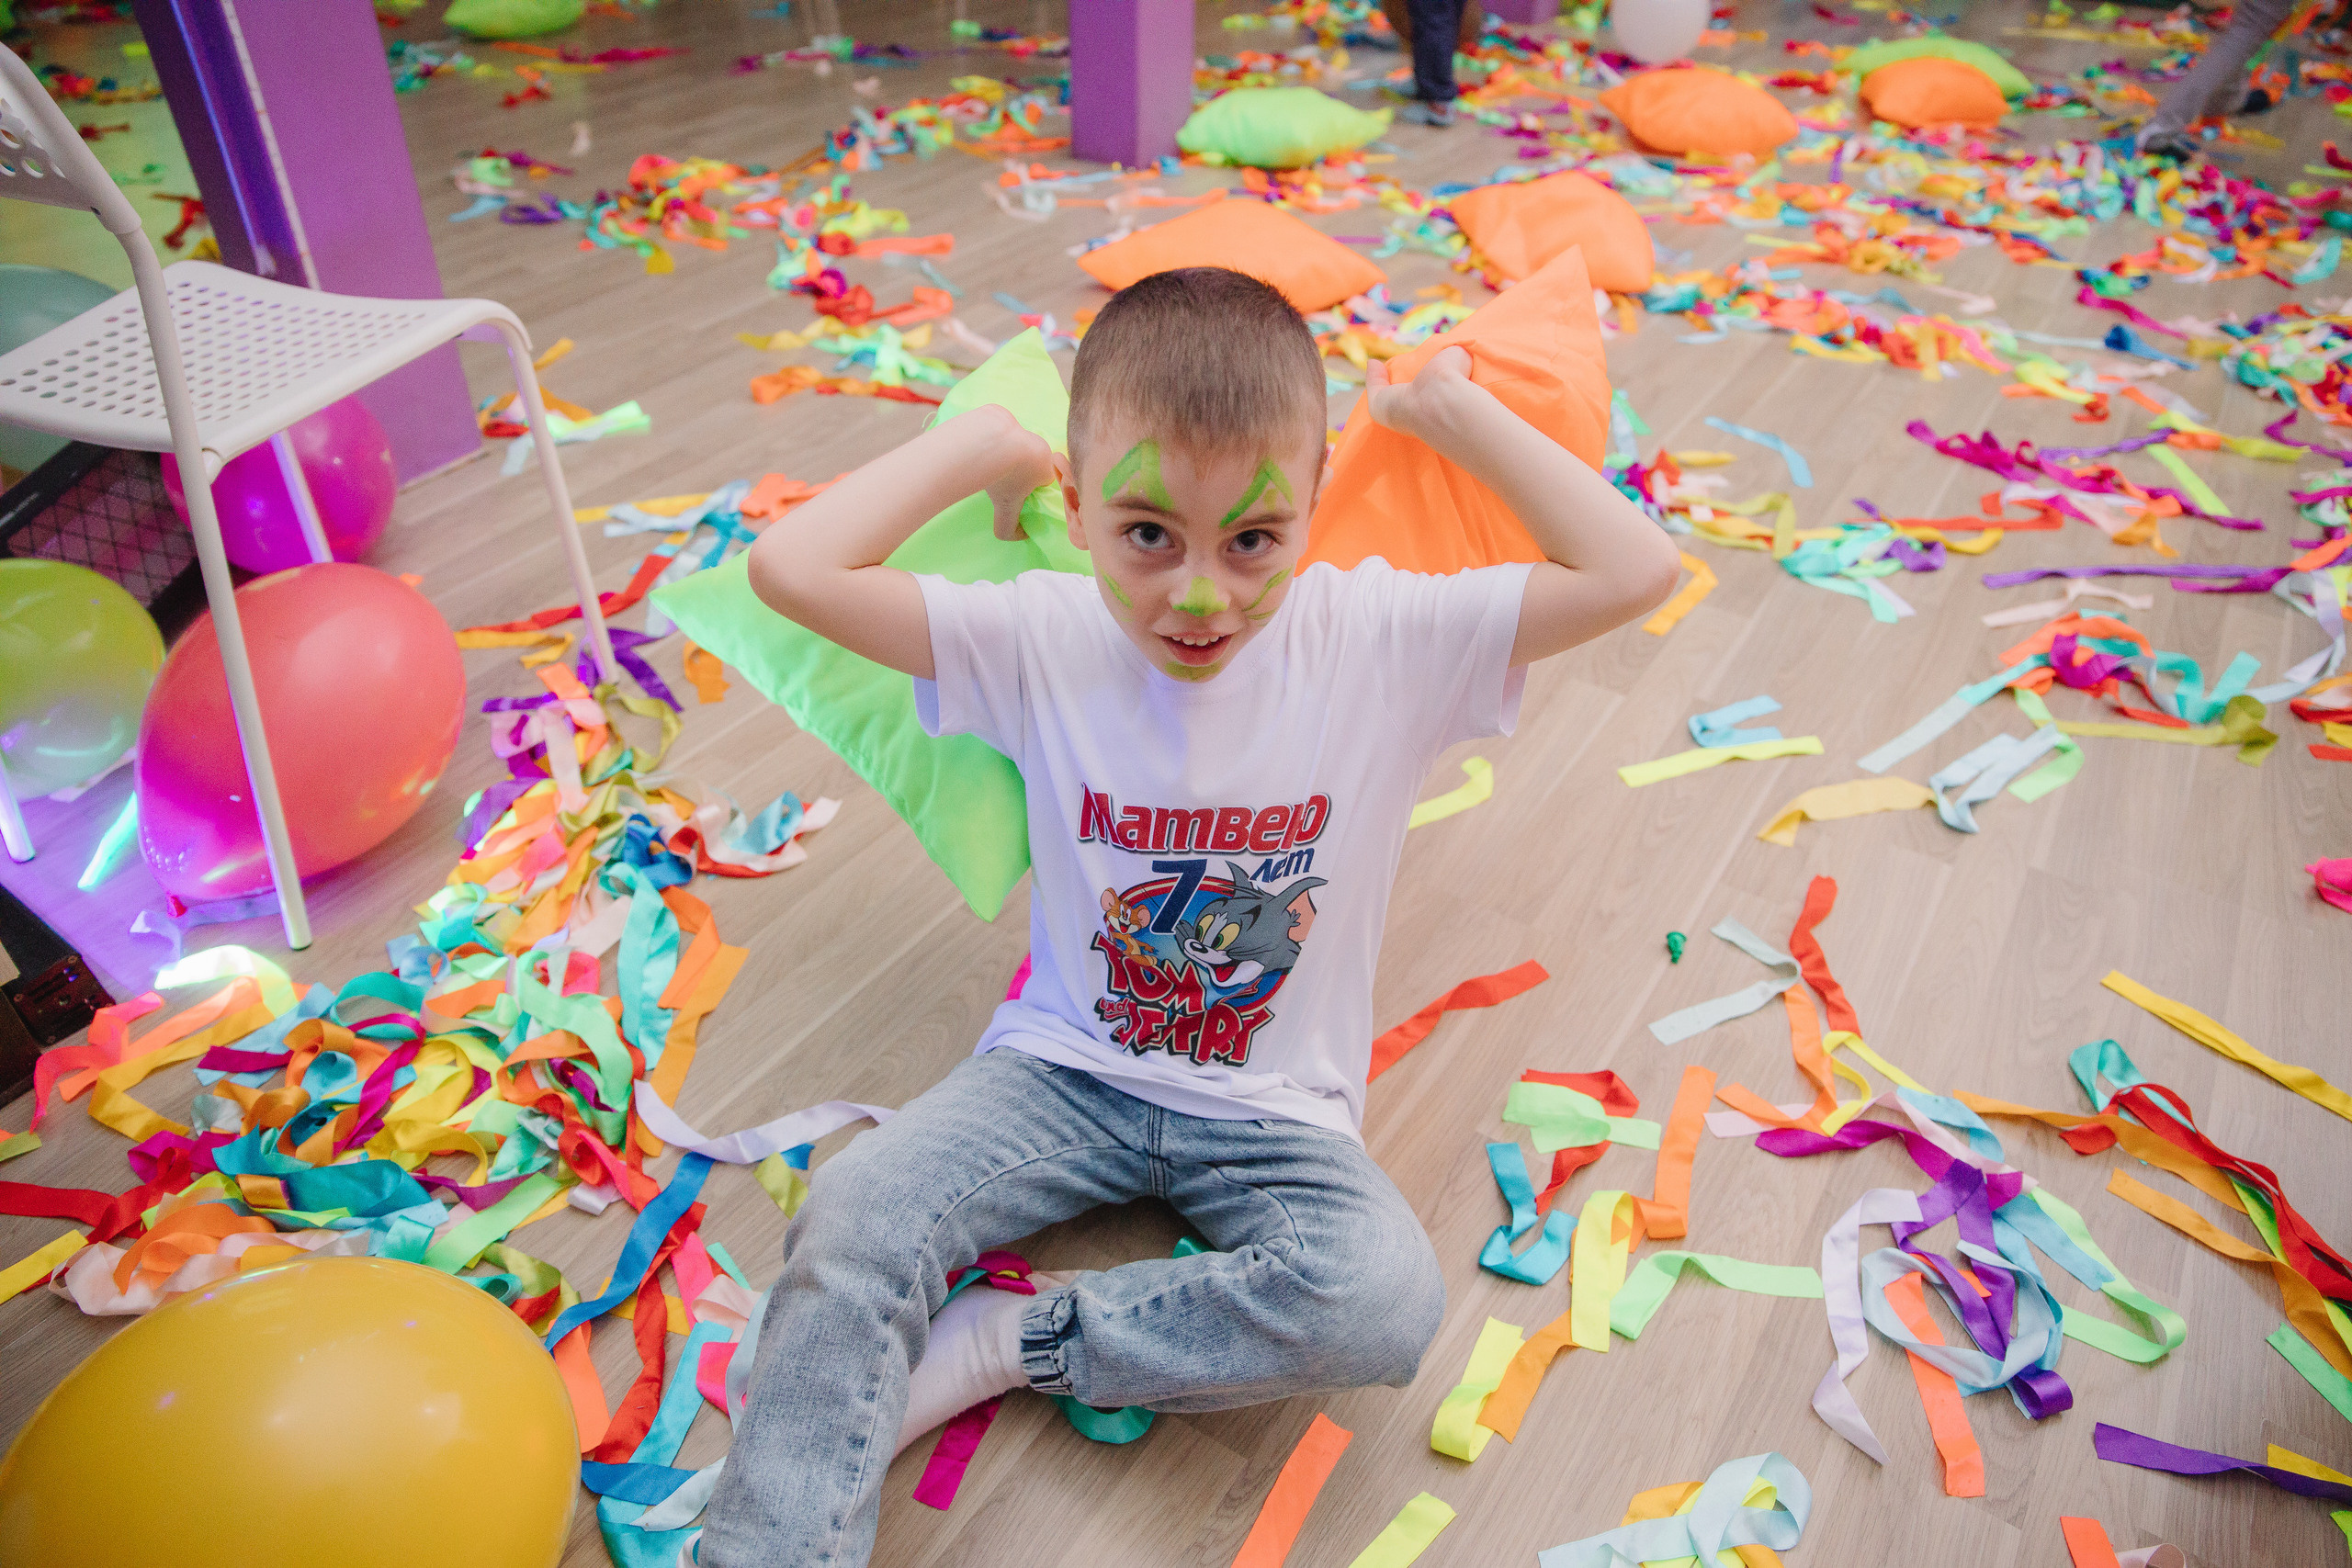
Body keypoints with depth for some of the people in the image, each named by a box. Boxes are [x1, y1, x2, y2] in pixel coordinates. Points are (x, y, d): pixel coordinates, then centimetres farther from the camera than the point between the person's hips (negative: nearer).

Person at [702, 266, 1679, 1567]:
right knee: (851, 1213, -24)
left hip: (1274, 1109, 0)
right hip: (1065, 1067, 1)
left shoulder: (1380, 640, -14)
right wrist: (977, 444, -12)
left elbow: (1633, 571, -19)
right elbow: (791, 568, -19)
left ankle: (996, 1343, -13)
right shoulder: (1042, 639, -12)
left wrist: (1455, 411, -14)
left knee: (1387, 1301, -28)